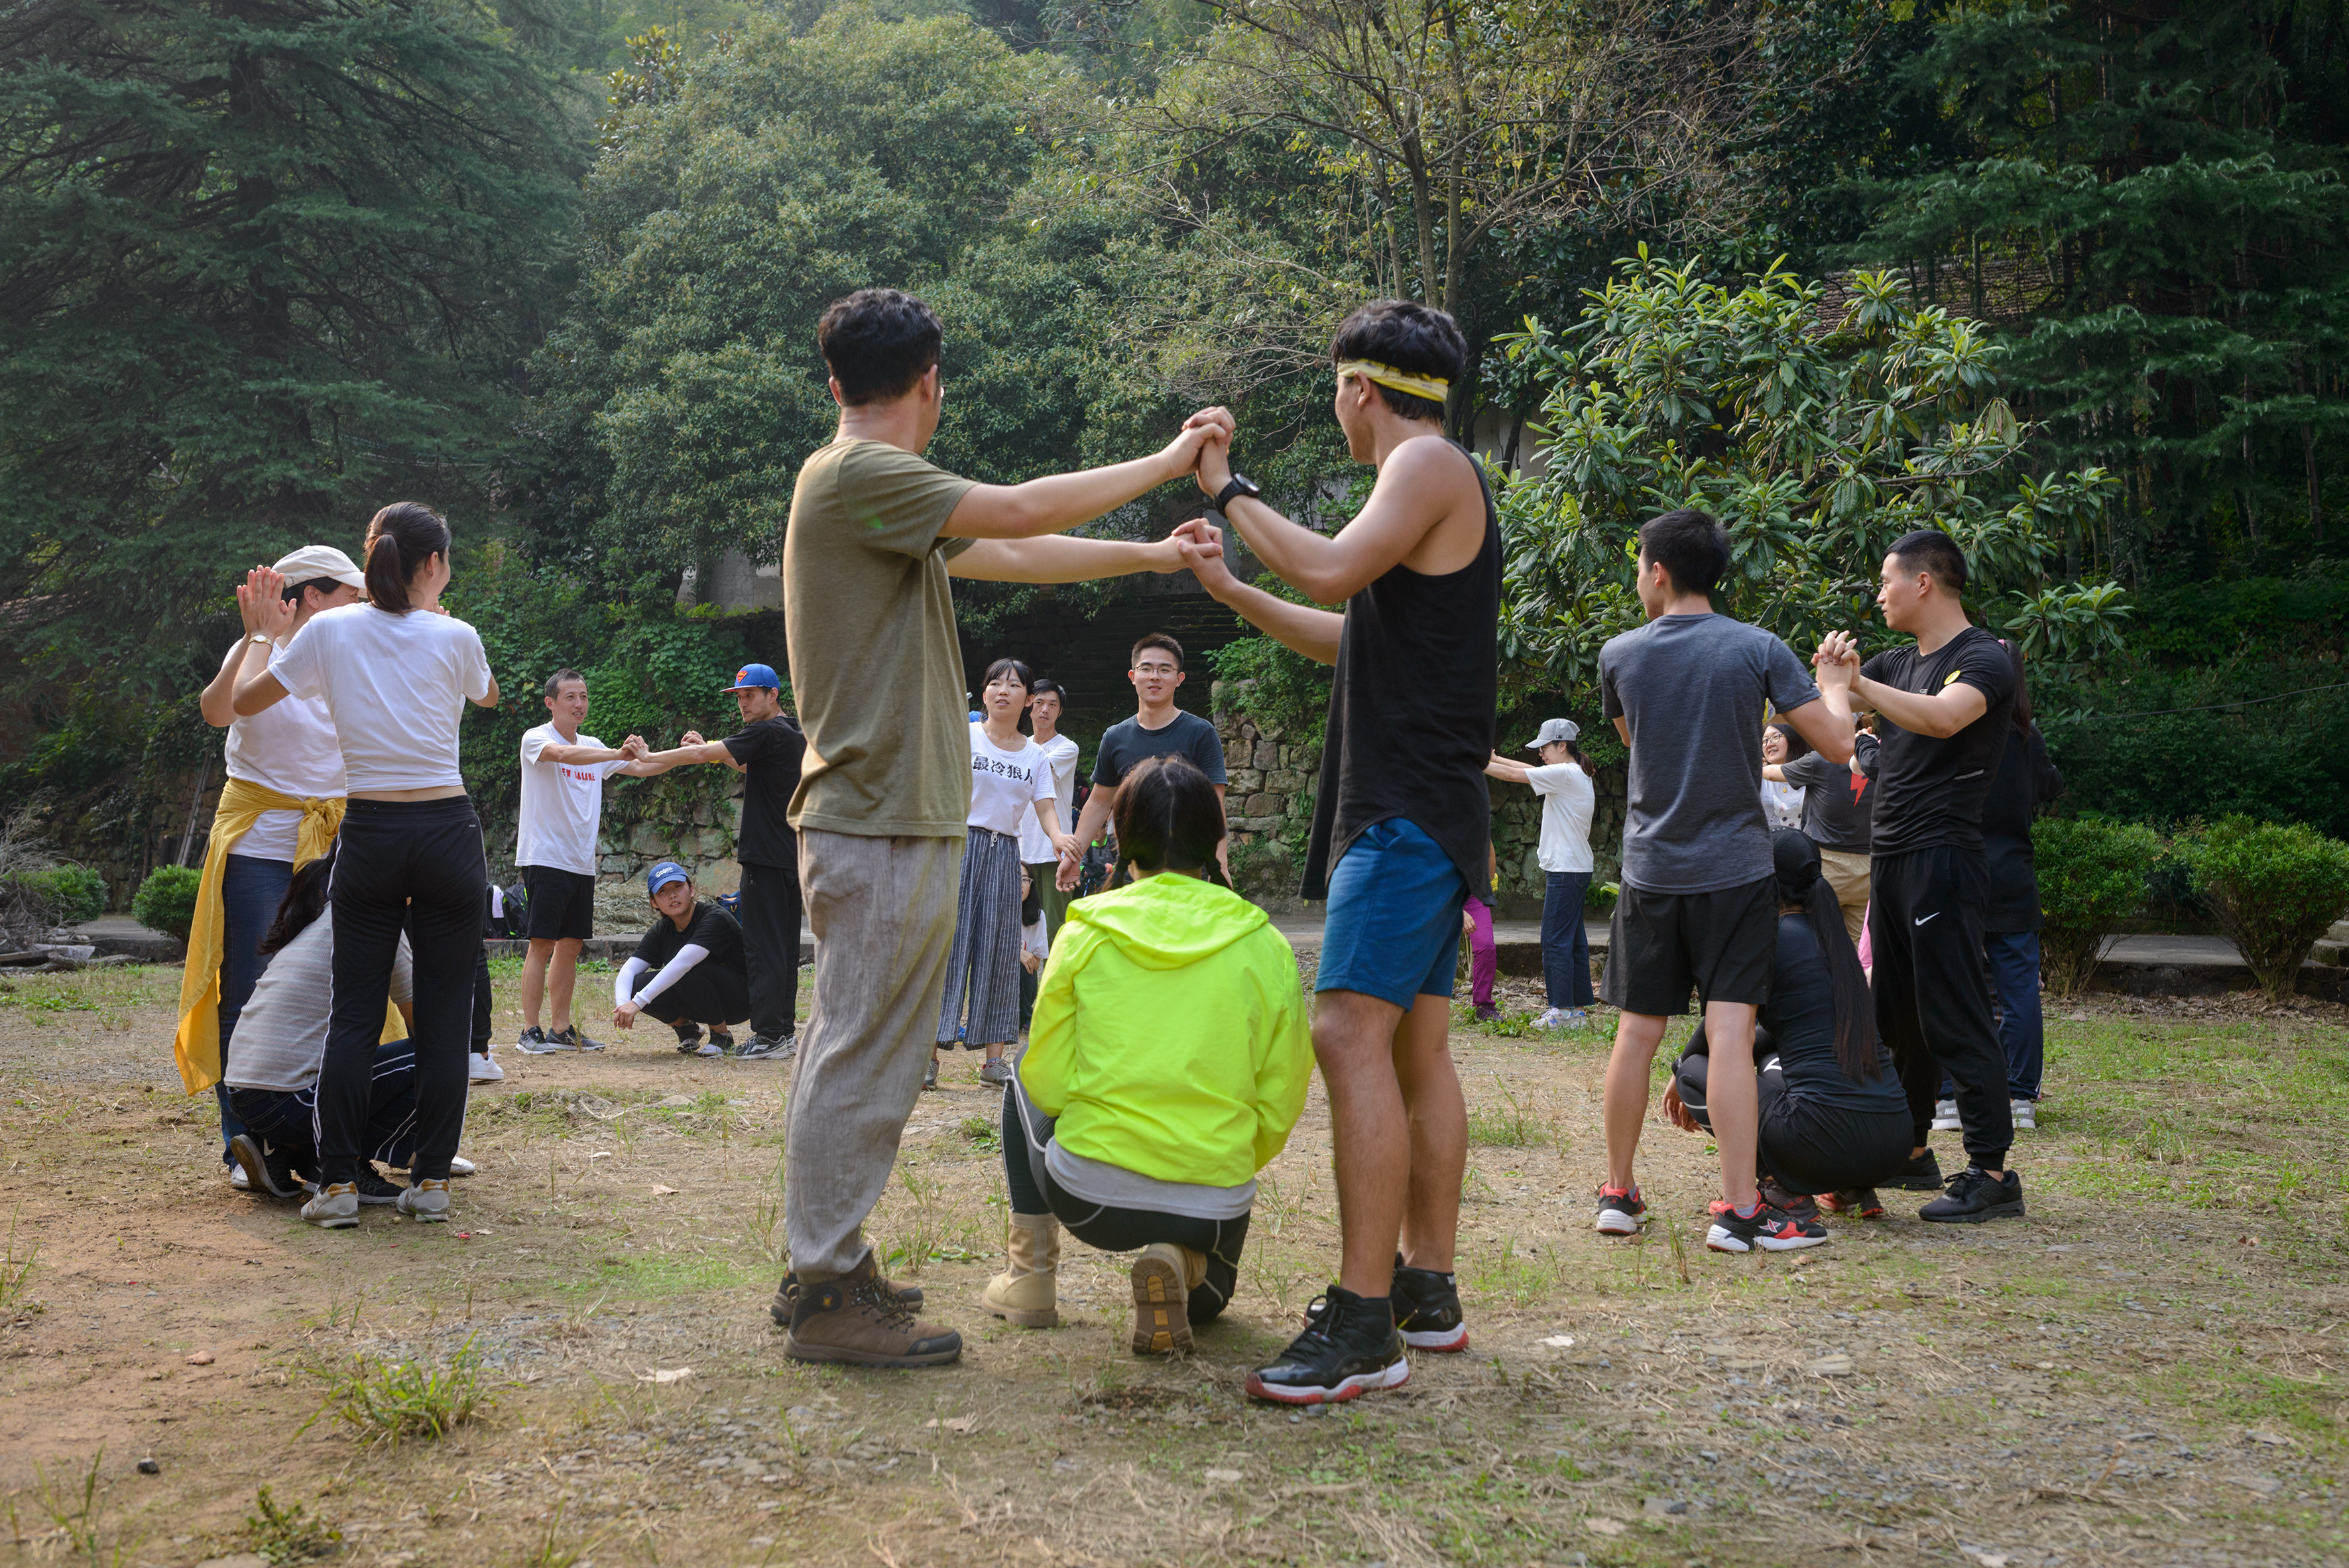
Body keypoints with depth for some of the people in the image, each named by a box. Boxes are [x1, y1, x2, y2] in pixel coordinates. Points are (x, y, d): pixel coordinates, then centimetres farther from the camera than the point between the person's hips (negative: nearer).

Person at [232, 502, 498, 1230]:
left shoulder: (329, 632, 0)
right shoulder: (455, 639, -2)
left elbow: (244, 702, 12)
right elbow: (489, 696, 21)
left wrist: (272, 637, 27)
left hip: (369, 834, 1)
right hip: (447, 830, -1)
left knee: (354, 1014, 6)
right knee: (444, 1015, 5)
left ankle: (338, 1183, 5)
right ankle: (431, 1182, 7)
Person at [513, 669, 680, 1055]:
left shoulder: (594, 747, 16)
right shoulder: (536, 738, -5)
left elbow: (639, 768, 17)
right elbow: (564, 755, -27)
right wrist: (618, 753, -40)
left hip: (582, 863, 7)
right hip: (545, 859, -7)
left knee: (570, 944, 8)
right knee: (542, 944, -8)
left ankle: (562, 1029, 14)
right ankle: (530, 1031, -4)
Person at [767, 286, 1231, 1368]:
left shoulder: (875, 493, 19)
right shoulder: (854, 475, -12)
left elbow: (1013, 560, 22)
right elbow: (1018, 513, -17)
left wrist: (1151, 557, 24)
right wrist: (1166, 462, -7)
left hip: (875, 822, 11)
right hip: (883, 826, -11)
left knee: (851, 1053, 15)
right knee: (865, 1061, -6)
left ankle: (823, 1269, 24)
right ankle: (829, 1296, 1)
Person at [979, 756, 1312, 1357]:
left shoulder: (1085, 932, -4)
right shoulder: (1265, 946, -2)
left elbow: (1048, 1079, -1)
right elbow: (1281, 1103, 0)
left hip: (1090, 1195, 0)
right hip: (1214, 1208, 1)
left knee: (1021, 1077, 30)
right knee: (1208, 1296, 36)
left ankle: (1030, 1271, 22)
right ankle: (1181, 1264, -1)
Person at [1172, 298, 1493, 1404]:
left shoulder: (1431, 464, -7)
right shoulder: (1430, 480, 24)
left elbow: (1330, 572, -21)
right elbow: (1351, 636, 30)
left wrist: (1230, 490, -8)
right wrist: (1228, 587, 31)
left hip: (1411, 807, -11)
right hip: (1413, 808, 11)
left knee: (1350, 1031, -18)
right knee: (1416, 1046, 11)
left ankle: (1362, 1325, -19)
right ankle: (1429, 1293, 17)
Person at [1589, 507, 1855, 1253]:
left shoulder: (1620, 654, 0)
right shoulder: (1759, 650, -5)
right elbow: (1837, 743, -6)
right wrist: (1832, 678, 13)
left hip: (1651, 871, 2)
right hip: (1734, 869, -2)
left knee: (1637, 1032, 8)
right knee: (1730, 1030, -5)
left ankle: (1618, 1192, 18)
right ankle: (1738, 1205, -6)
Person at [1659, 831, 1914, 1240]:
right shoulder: (1832, 936, 17)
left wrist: (1681, 1073, 24)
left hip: (1830, 1141, -8)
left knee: (1697, 1069, 12)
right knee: (1769, 1056, 34)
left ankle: (1788, 1194, -5)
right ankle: (1854, 1189, 18)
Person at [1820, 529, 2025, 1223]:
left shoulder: (1983, 658, -9)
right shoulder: (1900, 663, 17)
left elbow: (1942, 718, -29)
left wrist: (1857, 682, -28)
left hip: (1943, 859, -9)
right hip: (1891, 858, 9)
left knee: (1955, 1017, -9)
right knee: (1899, 1013, 13)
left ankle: (1992, 1172, -6)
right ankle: (1911, 1152, 24)